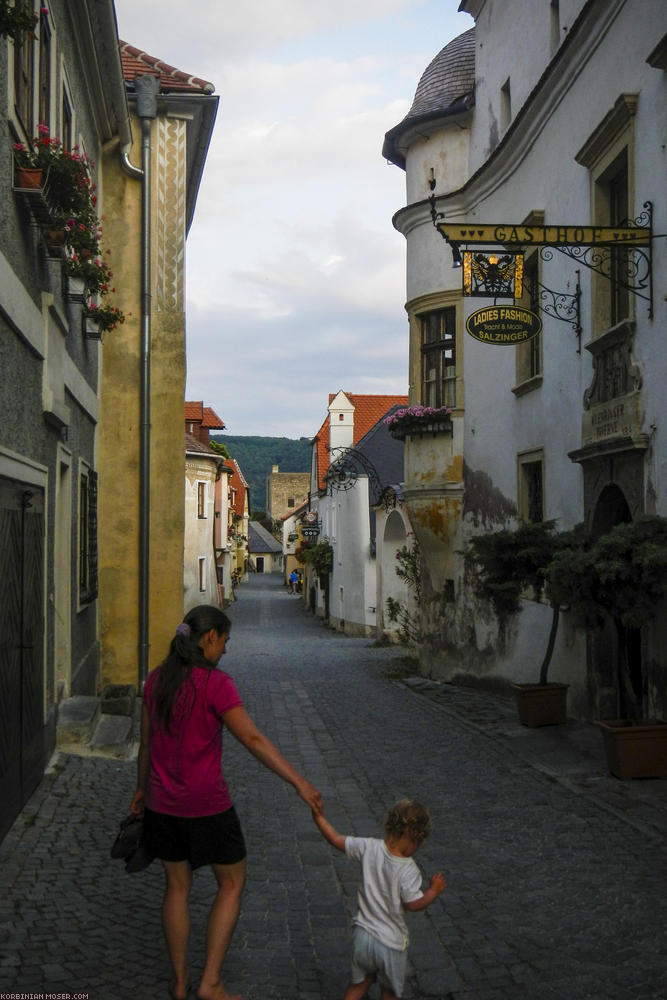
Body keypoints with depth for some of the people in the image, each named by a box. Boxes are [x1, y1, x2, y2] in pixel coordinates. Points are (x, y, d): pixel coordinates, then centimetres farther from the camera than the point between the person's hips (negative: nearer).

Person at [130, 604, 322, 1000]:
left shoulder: (157, 679, 1)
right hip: (206, 804, -6)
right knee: (232, 883, 14)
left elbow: (147, 741, 12)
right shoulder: (215, 683, -19)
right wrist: (300, 782, -24)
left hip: (163, 802, 6)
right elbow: (252, 739, -25)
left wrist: (142, 789, 25)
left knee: (177, 885, 21)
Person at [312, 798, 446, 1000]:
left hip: (363, 935, 4)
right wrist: (434, 891, -1)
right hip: (391, 943, -4)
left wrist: (318, 816, 4)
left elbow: (336, 840, -6)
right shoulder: (409, 870, -25)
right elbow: (413, 904, -17)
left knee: (359, 983, 26)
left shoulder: (369, 847, -14)